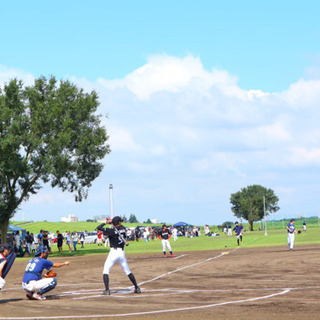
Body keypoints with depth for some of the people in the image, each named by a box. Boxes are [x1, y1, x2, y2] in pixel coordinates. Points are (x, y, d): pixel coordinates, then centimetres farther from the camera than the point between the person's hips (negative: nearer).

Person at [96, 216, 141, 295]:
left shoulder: (112, 230, -11)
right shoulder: (123, 229, 4)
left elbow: (98, 228, -12)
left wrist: (106, 222, 1)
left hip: (114, 252, -5)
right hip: (122, 252, 5)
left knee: (106, 270, 2)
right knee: (127, 271, 17)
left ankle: (107, 290, -11)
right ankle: (137, 288, 17)